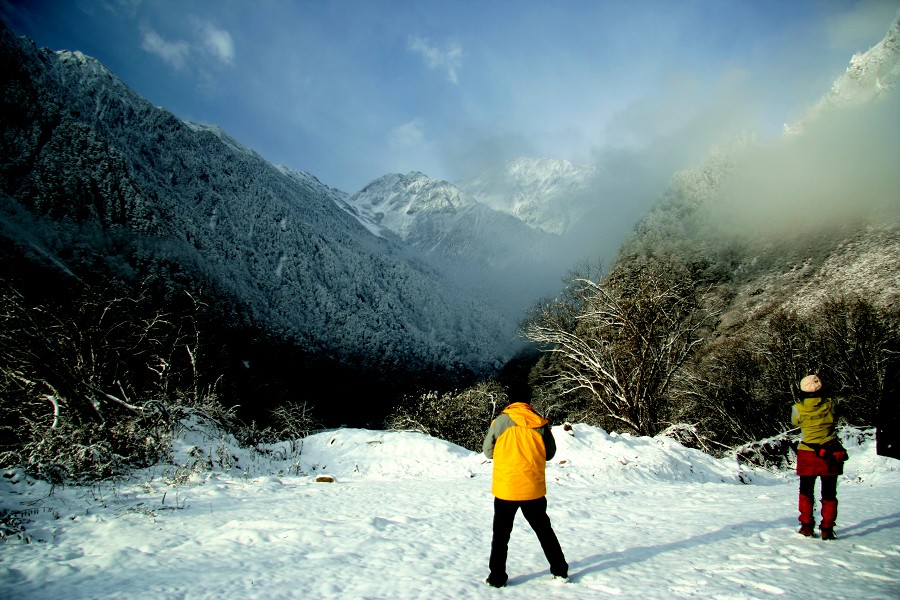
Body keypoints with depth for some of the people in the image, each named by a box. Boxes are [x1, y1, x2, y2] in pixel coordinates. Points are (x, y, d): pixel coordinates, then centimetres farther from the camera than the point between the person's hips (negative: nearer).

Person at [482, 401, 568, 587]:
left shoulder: (501, 421, -7)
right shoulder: (540, 423, -2)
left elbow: (488, 451, 1)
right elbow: (550, 453, 8)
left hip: (506, 489, -2)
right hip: (534, 489, 2)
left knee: (501, 533, 13)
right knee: (544, 530, 21)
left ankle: (497, 577, 15)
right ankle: (560, 571, 28)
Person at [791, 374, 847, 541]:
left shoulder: (798, 409, -11)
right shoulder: (830, 405, -9)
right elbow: (835, 419, 9)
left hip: (808, 454, -1)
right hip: (831, 453, 1)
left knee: (806, 492, 15)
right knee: (829, 493, 12)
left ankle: (807, 526, 14)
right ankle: (827, 529, 11)